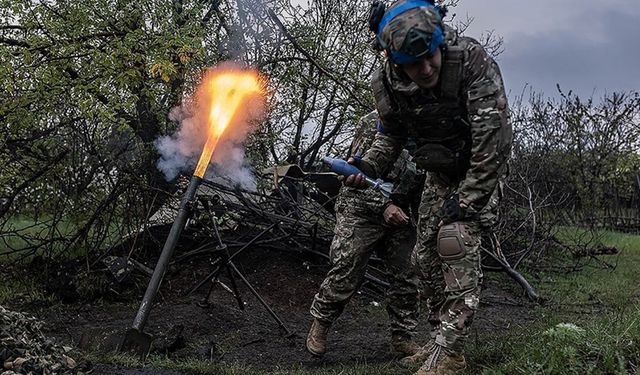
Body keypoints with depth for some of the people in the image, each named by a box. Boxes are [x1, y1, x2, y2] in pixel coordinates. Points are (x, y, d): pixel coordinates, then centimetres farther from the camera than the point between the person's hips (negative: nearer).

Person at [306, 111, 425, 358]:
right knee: (346, 273, -7)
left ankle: (402, 337, 15)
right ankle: (320, 324, 14)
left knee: (406, 276, 2)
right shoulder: (374, 122, -8)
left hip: (400, 214, 5)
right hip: (362, 210, -5)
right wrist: (383, 205, -22)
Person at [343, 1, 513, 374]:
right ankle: (450, 337, 20)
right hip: (439, 171, 6)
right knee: (426, 254, 4)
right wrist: (369, 165, -16)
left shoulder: (473, 60, -32)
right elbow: (391, 133, 3)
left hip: (482, 167, -5)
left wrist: (467, 202, -29)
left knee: (457, 237, -24)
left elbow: (492, 138, -31)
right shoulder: (386, 82, -17)